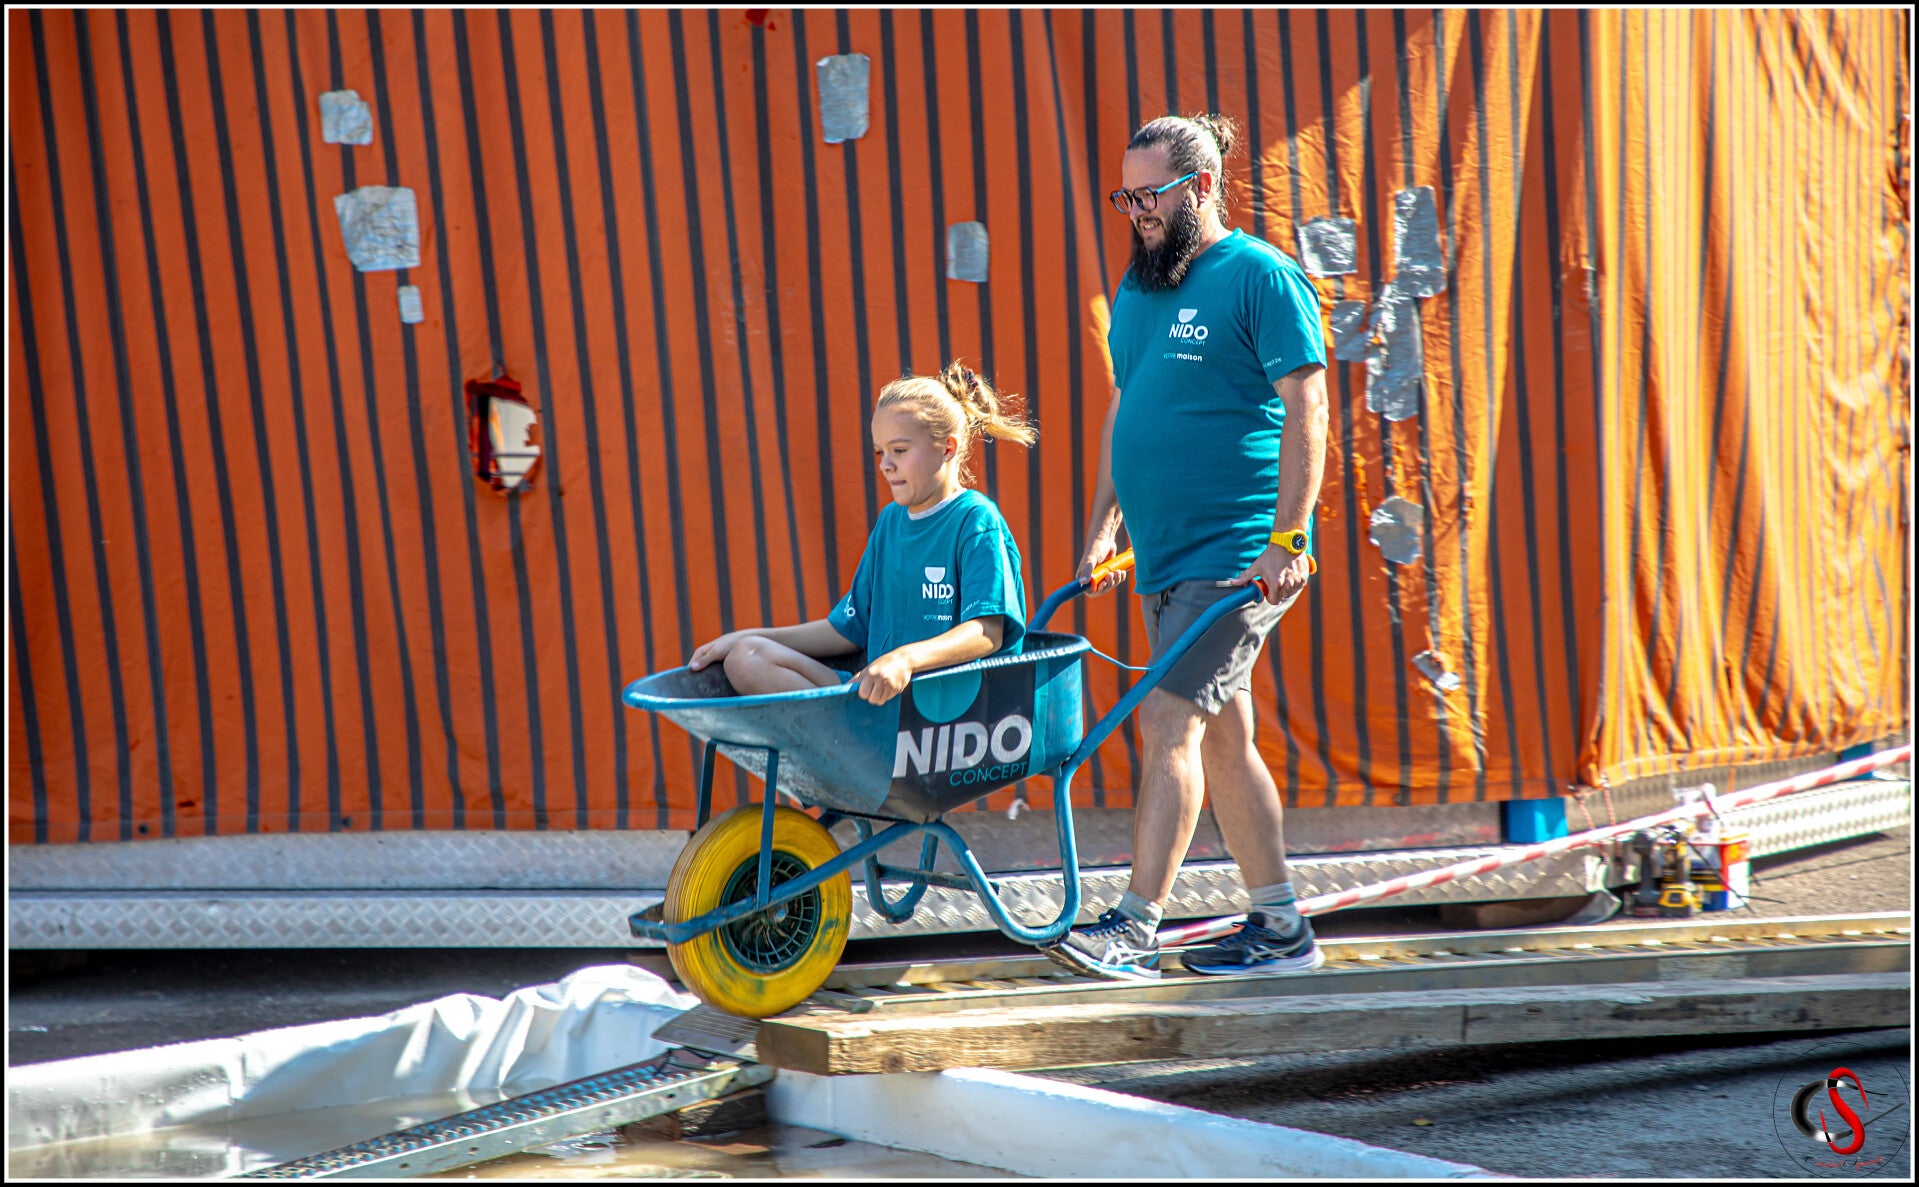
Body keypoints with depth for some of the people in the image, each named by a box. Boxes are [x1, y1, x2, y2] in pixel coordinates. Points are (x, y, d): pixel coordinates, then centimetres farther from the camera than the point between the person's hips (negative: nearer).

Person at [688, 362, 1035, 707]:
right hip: (876, 688, 8)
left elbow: (987, 632, -20)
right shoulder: (890, 520, 19)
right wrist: (744, 639, 18)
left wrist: (907, 659, -37)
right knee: (746, 660, -12)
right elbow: (849, 629, 24)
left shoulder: (977, 520, -6)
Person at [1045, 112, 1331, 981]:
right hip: (1165, 554, 8)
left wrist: (1287, 540, -19)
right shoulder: (1138, 285, 15)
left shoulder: (1260, 275, -8)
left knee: (1169, 722, -14)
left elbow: (1304, 408, -13)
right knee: (1222, 737, 11)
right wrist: (1102, 524, 12)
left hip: (1238, 552, -8)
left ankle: (1136, 926, -12)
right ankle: (1279, 926, 19)